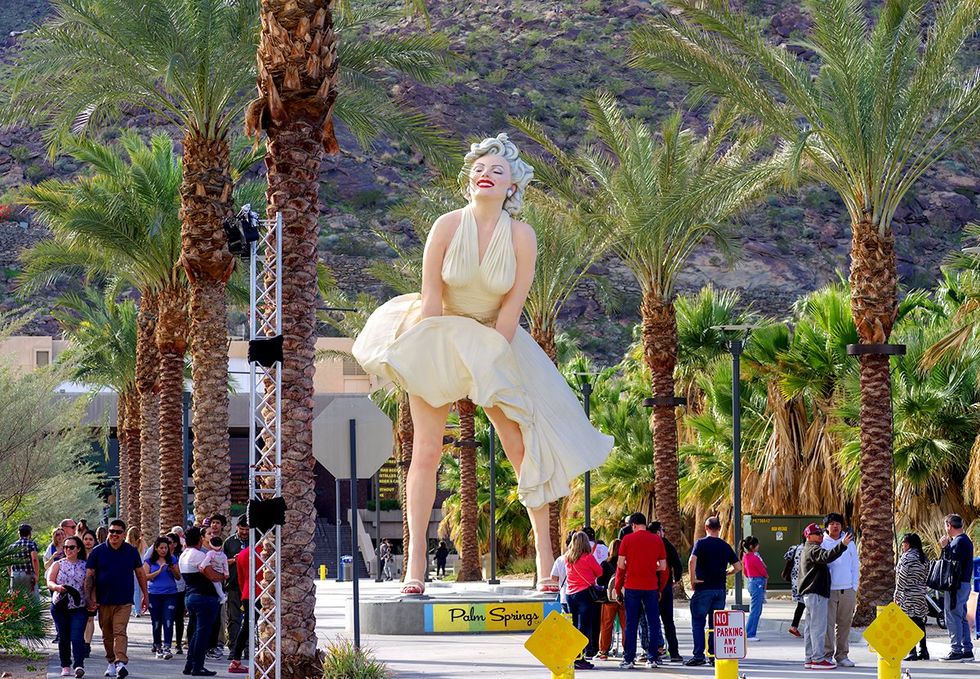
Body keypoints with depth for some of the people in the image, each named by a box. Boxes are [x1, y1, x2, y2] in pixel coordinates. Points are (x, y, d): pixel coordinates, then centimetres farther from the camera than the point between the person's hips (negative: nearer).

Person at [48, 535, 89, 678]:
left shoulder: (85, 566, 6)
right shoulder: (58, 564, 7)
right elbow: (49, 582, -2)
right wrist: (57, 587, -24)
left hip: (79, 607, -2)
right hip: (60, 606, 2)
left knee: (77, 637, -15)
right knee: (63, 638, 6)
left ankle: (79, 665, -21)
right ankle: (66, 666, 17)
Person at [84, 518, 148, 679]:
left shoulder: (131, 551, 4)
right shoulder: (98, 551, 2)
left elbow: (140, 574, 13)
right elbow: (89, 576, 1)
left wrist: (145, 595, 13)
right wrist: (88, 598, -8)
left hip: (124, 601, -2)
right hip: (104, 601, 2)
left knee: (120, 632, -15)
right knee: (107, 634, 10)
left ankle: (121, 663, -26)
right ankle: (111, 662, 24)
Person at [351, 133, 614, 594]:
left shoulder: (521, 237, -12)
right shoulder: (447, 227, -14)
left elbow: (511, 309, -9)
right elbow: (431, 297, -10)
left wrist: (487, 360, -11)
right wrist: (437, 350, -11)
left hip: (496, 344, 1)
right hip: (439, 338, -1)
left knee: (523, 449, -1)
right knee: (426, 452, -7)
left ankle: (544, 556, 8)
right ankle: (415, 564, -5)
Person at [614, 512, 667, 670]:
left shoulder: (628, 539, -1)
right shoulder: (657, 540, 5)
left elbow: (621, 566, -1)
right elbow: (663, 567, 6)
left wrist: (618, 588, 7)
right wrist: (660, 589, 16)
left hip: (632, 586, -1)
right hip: (651, 587, 1)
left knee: (631, 624, 3)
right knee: (653, 623, 7)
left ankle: (628, 659, 2)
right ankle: (653, 658, 5)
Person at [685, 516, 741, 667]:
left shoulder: (701, 543, -5)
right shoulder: (725, 546, 8)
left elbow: (692, 560, -21)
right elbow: (738, 567, 8)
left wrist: (693, 579, -13)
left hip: (703, 588, -4)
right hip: (720, 589, 4)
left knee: (698, 622, 1)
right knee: (716, 623, 10)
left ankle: (698, 655, -6)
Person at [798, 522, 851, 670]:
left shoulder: (807, 550, 23)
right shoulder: (814, 550, -12)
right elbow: (827, 557, -31)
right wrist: (842, 545, -39)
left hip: (809, 593, 11)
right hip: (816, 593, -11)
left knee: (810, 627, 12)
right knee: (818, 626, -9)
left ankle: (810, 659, 15)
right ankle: (818, 659, -10)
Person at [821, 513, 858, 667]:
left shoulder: (849, 543, 11)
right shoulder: (821, 543, 3)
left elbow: (855, 566, 14)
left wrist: (854, 587, 5)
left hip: (847, 590, 3)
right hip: (829, 590, -3)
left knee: (845, 623, 5)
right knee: (828, 623, -8)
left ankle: (842, 655, 11)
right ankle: (827, 654, -5)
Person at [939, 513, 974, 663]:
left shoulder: (959, 542, -15)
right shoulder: (966, 540, 17)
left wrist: (945, 548, -13)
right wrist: (946, 547, 10)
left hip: (956, 585, -10)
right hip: (964, 584, 10)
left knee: (953, 617, -7)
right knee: (962, 618, 14)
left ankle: (956, 651, -7)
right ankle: (967, 650, 17)